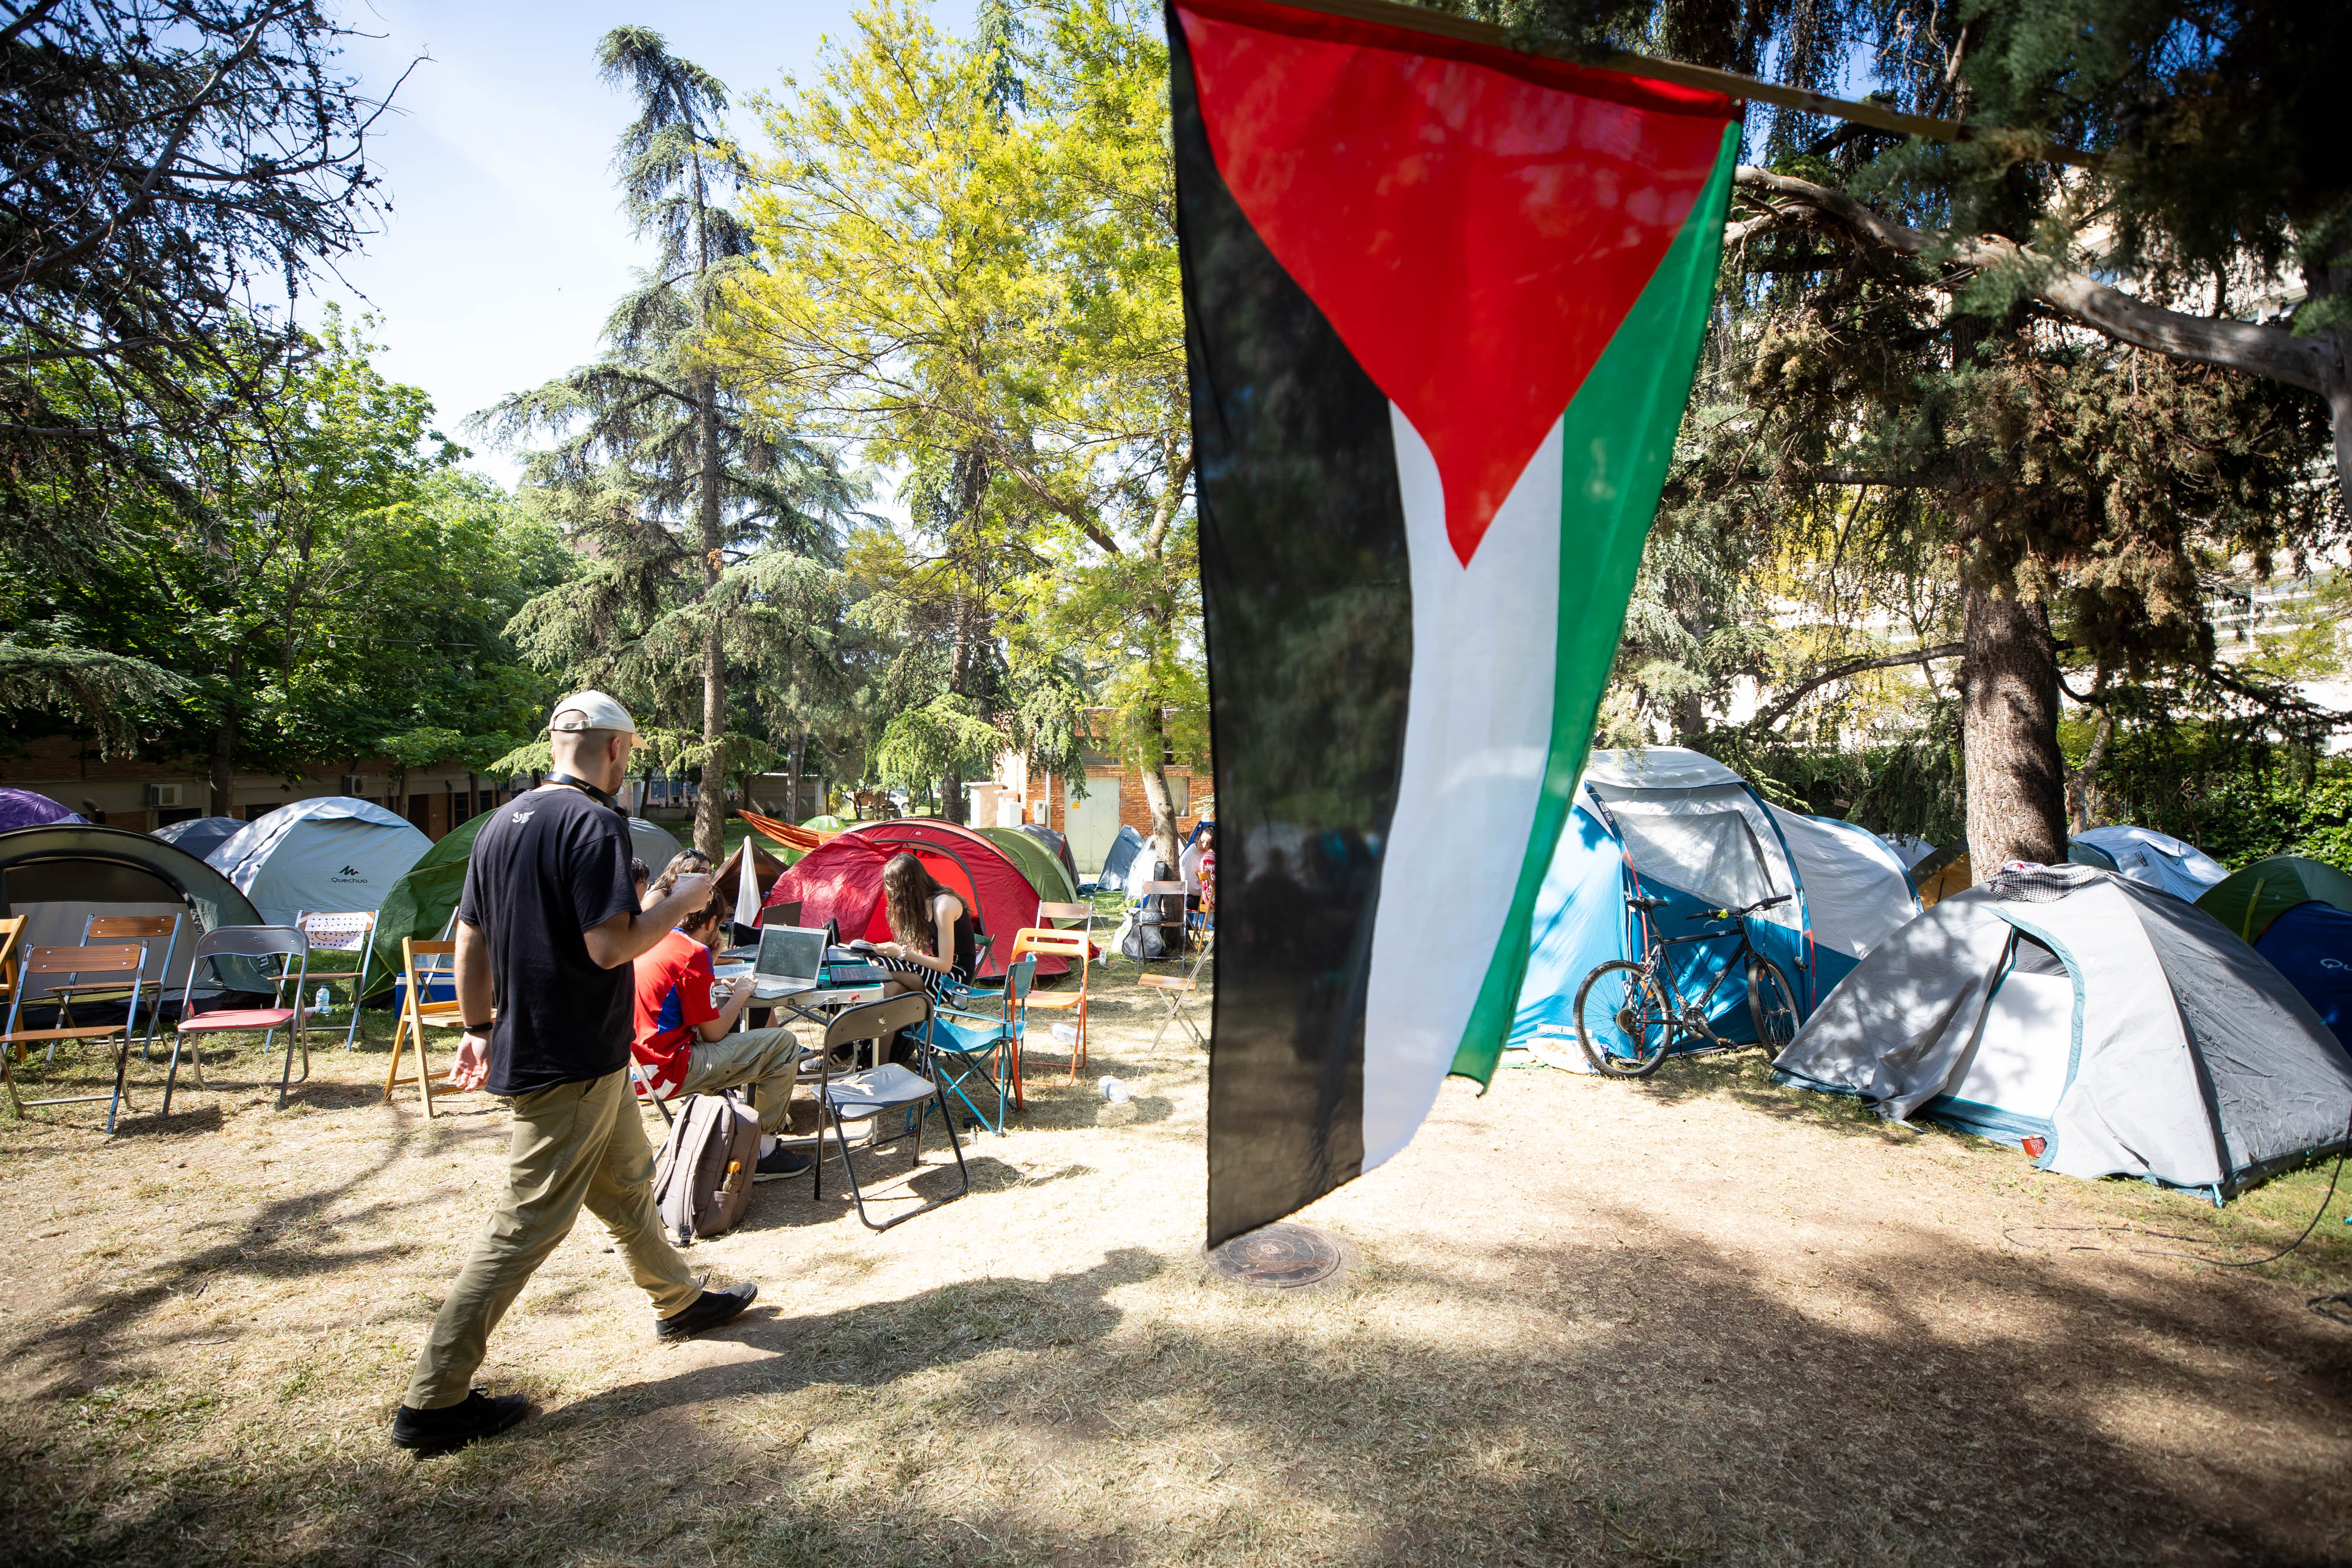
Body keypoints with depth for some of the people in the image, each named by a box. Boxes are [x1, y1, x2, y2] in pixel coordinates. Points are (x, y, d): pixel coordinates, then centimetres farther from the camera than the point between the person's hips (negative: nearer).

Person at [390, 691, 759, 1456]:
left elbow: (470, 941, 13)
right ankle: (434, 1400, 12)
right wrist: (679, 904, -10)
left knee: (627, 1182, 22)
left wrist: (479, 1030, 21)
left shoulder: (503, 821, 8)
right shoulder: (595, 824, -20)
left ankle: (679, 1300, 40)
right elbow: (610, 946, -25)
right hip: (571, 1065, -10)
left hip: (523, 1045, 10)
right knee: (527, 1225, 1)